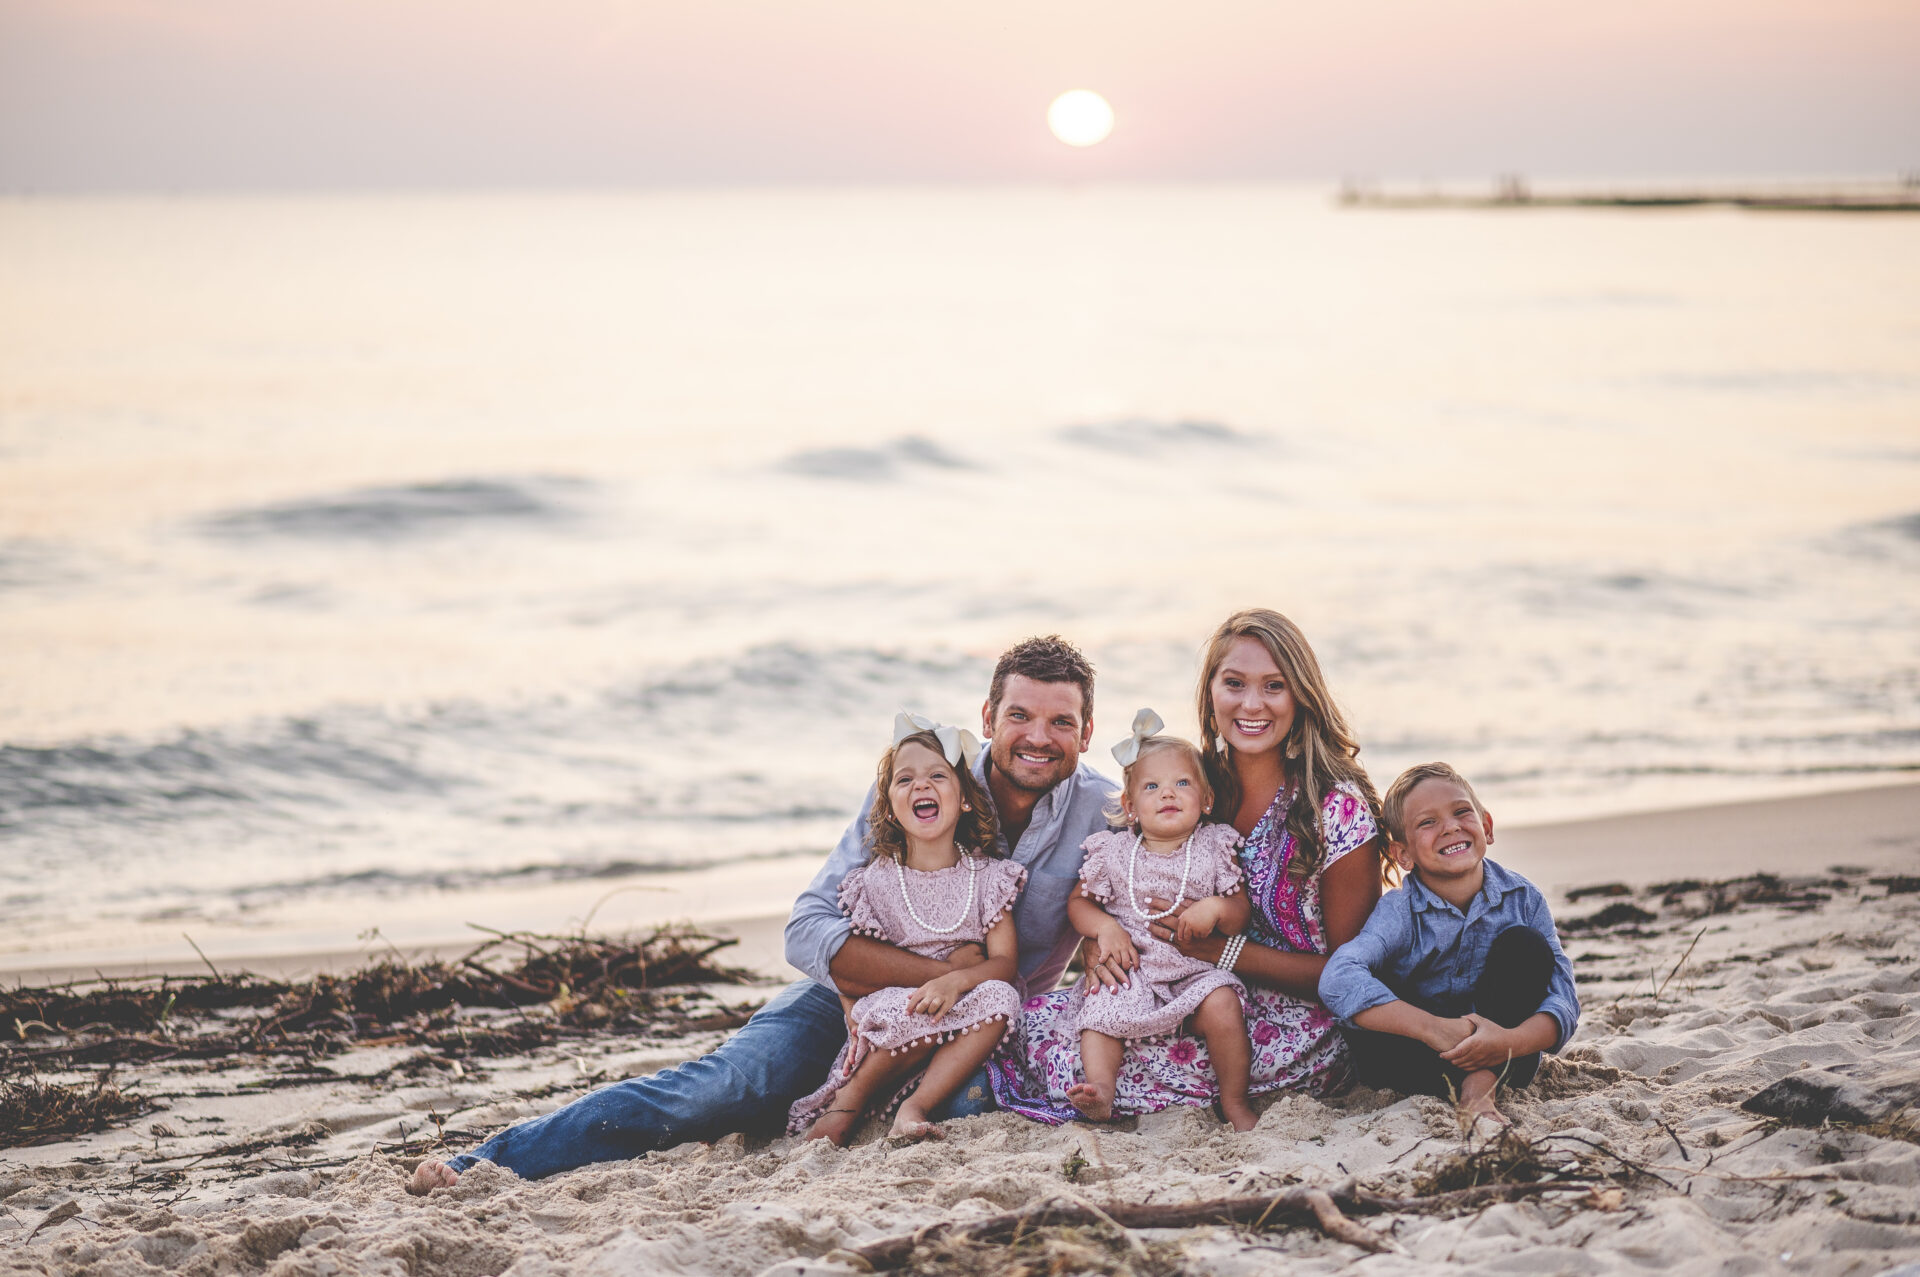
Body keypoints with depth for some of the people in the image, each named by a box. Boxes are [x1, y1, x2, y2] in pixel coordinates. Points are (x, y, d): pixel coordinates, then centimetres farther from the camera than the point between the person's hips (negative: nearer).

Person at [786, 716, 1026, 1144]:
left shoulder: (988, 877, -1)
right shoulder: (874, 883, -3)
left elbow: (1004, 961, -6)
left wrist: (956, 981, -26)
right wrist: (857, 1022, -18)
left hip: (958, 1023, 2)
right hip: (888, 1015, -2)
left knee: (999, 997, -28)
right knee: (913, 1011, -35)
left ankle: (915, 1107, -26)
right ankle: (850, 1099, -10)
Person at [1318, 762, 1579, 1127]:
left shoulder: (1522, 899, -7)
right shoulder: (1399, 912, -14)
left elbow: (1563, 1000, -15)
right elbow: (1338, 981, -33)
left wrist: (1512, 1040, -38)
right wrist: (1436, 1029, -43)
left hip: (1506, 1054, 2)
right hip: (1427, 1054, -2)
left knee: (1525, 946, -19)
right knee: (1371, 1048, -32)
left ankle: (1480, 1084, -27)